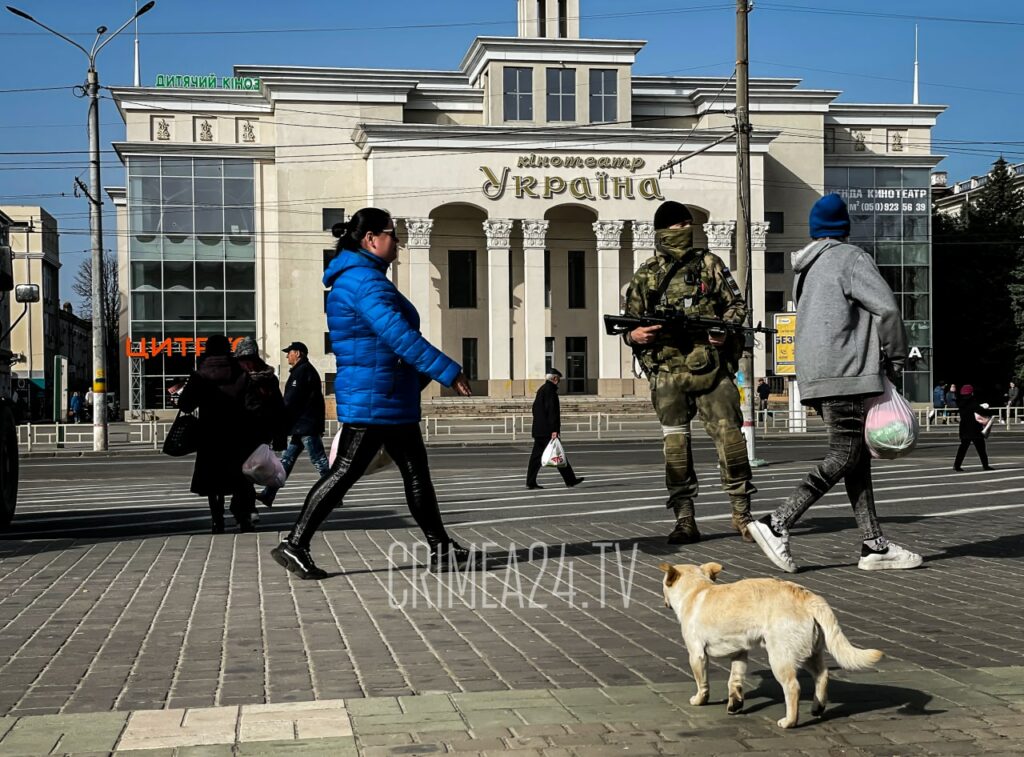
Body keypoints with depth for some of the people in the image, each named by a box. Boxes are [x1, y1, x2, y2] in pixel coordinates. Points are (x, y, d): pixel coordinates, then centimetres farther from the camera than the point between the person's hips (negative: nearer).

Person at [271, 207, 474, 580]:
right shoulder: (365, 280, -17)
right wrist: (449, 372, -23)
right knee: (344, 472, -2)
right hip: (375, 398, -11)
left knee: (416, 472, 11)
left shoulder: (356, 277, 17)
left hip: (390, 399, 11)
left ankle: (441, 549, 16)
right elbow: (400, 336, -26)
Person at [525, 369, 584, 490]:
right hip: (547, 430, -9)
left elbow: (535, 408, 23)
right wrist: (554, 430, -22)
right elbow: (552, 410, -20)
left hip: (538, 430, 9)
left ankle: (530, 483, 4)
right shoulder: (550, 390, -13)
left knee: (536, 455, 7)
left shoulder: (541, 389, 18)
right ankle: (570, 481, 0)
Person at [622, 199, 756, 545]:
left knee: (730, 436, -5)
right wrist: (635, 335, -9)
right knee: (675, 445, -1)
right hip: (668, 371, 1)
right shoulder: (645, 276, 12)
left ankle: (742, 514, 5)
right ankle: (684, 520, 3)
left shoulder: (709, 264, 11)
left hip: (712, 368, 0)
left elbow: (737, 303, 10)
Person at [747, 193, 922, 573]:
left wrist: (880, 357, 19)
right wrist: (896, 358, 1)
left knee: (858, 456, 7)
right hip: (845, 373, -9)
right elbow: (887, 309, -12)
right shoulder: (850, 258, -3)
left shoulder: (808, 268, 22)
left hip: (816, 375, 9)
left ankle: (875, 544, 5)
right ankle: (777, 523, -18)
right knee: (844, 456, -10)